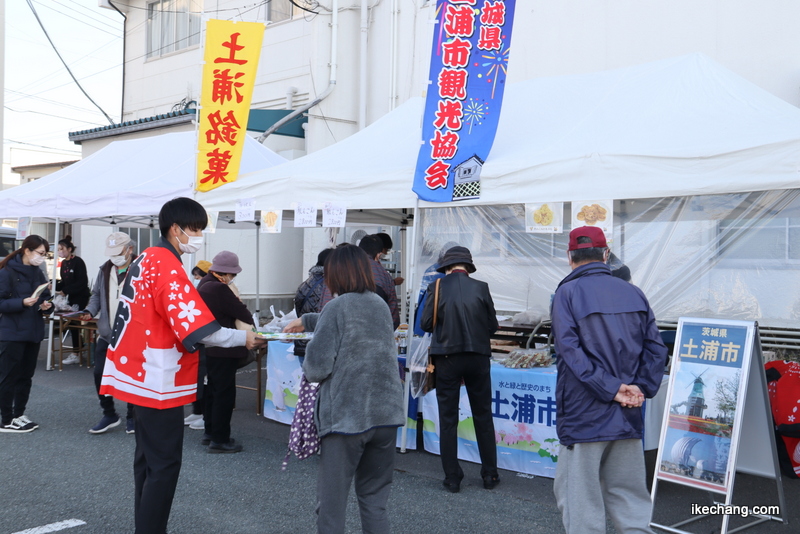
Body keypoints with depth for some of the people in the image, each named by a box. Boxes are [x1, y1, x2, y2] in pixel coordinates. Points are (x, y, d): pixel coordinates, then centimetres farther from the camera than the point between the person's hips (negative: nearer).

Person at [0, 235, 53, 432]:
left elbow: (45, 296, 17)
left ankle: (19, 415, 22)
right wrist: (22, 303, -27)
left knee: (26, 376, 12)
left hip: (33, 332, 7)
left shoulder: (38, 273, 11)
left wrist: (46, 305, -5)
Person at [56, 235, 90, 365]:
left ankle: (75, 354, -1)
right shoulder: (64, 263, 9)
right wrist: (55, 287, -5)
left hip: (81, 297, -7)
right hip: (71, 297, 8)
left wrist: (65, 291, -20)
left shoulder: (78, 262, -13)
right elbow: (64, 282, 14)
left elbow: (82, 282, -19)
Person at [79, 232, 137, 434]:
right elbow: (97, 294, 18)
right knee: (100, 374, 6)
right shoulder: (105, 270, 9)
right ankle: (109, 414, 24)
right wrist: (90, 311, -1)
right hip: (106, 334, 6)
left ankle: (132, 417, 23)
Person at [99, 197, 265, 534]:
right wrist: (243, 337, -14)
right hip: (159, 381, -10)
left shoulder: (147, 259, 11)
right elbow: (197, 330, -25)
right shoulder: (168, 267, -19)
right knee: (164, 464, -3)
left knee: (148, 458, 17)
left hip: (142, 376, 10)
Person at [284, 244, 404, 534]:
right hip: (386, 414, 6)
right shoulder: (381, 305, 11)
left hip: (345, 417, -6)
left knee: (331, 502, 4)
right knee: (375, 500, 15)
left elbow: (317, 367, -14)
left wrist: (307, 369, 9)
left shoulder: (337, 307, -9)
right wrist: (306, 320, 42)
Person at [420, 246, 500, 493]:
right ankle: (490, 474, 20)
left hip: (447, 358, -1)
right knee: (483, 417, 14)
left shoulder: (436, 288, -7)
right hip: (478, 357, 1)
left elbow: (425, 324, -6)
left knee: (448, 419, 8)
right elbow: (493, 325, 0)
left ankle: (452, 478, 11)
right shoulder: (480, 287, -5)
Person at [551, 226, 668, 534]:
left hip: (585, 416, -5)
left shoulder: (568, 293, -6)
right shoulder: (634, 293, 8)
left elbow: (570, 350, -17)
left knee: (581, 498, 4)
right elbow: (655, 348, 4)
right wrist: (641, 388, -2)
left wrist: (611, 388, -15)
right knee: (629, 498, 14)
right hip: (627, 416, 5)